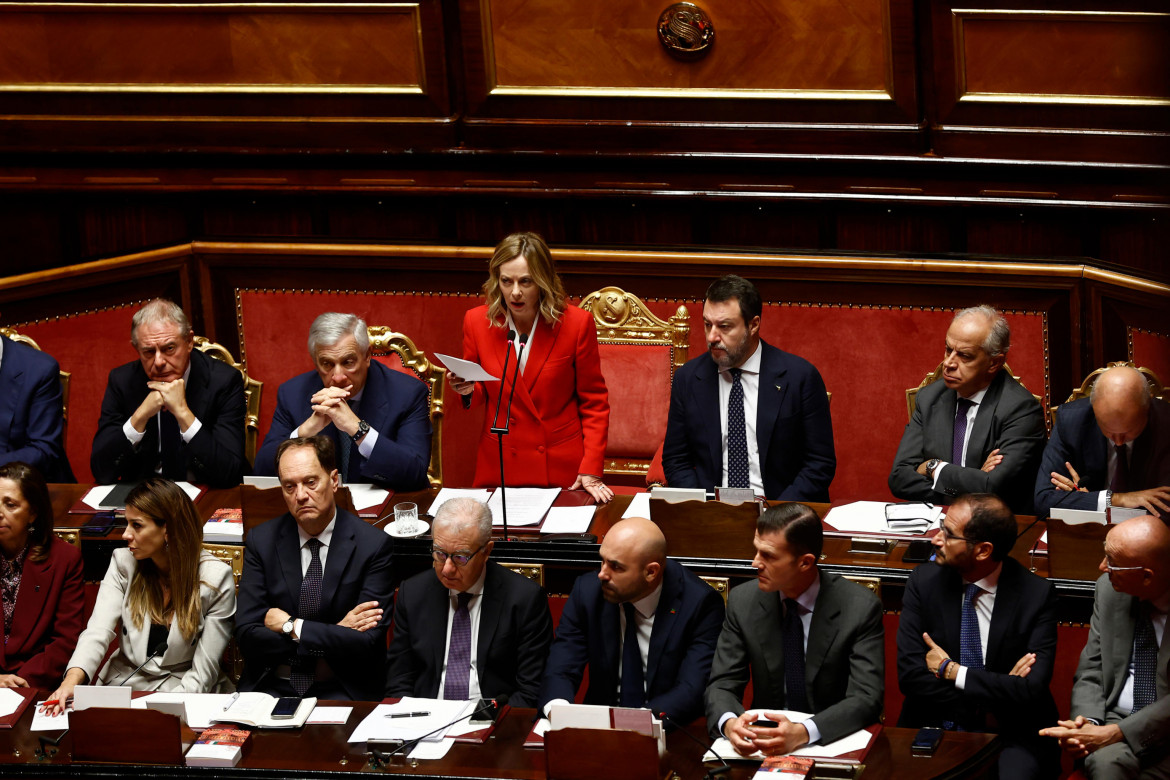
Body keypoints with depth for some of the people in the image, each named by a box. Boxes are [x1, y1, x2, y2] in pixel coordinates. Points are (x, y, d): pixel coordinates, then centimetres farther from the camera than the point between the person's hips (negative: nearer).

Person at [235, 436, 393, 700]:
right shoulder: (261, 541, 5)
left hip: (341, 691, -2)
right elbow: (246, 634, -3)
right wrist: (335, 632, -10)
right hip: (272, 687, 2)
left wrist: (290, 626, -8)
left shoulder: (373, 545, -3)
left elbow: (366, 642, -10)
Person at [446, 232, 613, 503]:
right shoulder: (477, 322, -2)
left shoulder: (577, 323, -8)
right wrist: (467, 390, -13)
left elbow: (594, 404, -2)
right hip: (499, 468, 2)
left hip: (562, 470, -2)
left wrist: (591, 471, -10)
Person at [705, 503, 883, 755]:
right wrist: (729, 723, -23)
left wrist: (803, 733, -31)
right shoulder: (743, 601, 1)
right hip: (765, 742, 2)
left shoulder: (861, 609, -8)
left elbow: (865, 698, -14)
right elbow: (722, 685, 1)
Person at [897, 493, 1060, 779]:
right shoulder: (924, 581, 0)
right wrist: (983, 710, -12)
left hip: (1013, 736, -2)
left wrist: (951, 671, -11)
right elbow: (910, 675, -6)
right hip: (934, 726, 2)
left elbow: (1032, 691, -16)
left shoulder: (1037, 594, -7)